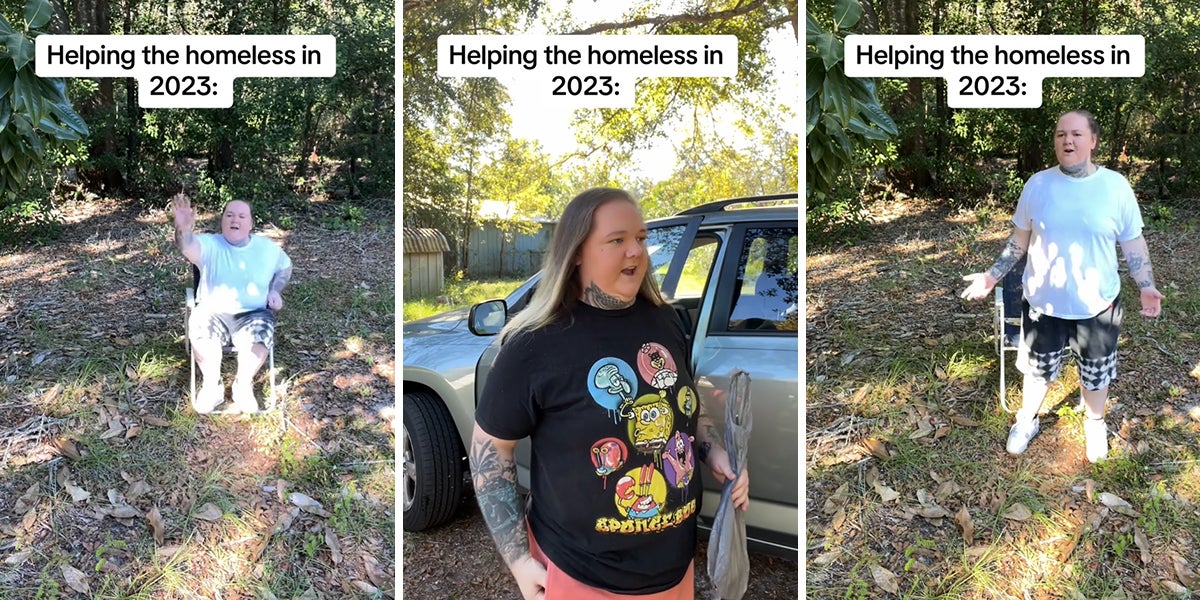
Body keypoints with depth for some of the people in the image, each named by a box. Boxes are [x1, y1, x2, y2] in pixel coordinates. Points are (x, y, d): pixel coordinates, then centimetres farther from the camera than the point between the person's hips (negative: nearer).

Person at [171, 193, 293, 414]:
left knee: (259, 336, -32)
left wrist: (276, 290, 4)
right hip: (212, 312, -1)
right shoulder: (209, 244, -3)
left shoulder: (267, 247, 7)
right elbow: (189, 247, -26)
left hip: (253, 314, 1)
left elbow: (285, 266, 24)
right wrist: (183, 229, -50)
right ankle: (212, 385, -9)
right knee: (200, 331, -33)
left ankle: (243, 385, -5)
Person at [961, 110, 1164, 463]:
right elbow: (1019, 240, 3)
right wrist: (992, 276, -3)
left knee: (1097, 374, 18)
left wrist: (1146, 286, -8)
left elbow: (1133, 243, 1)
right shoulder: (1037, 185, -6)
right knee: (1037, 369, 16)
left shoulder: (1116, 186, -8)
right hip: (1043, 302, 0)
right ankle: (1027, 420, 41)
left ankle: (1095, 425, 44)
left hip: (1097, 304, 0)